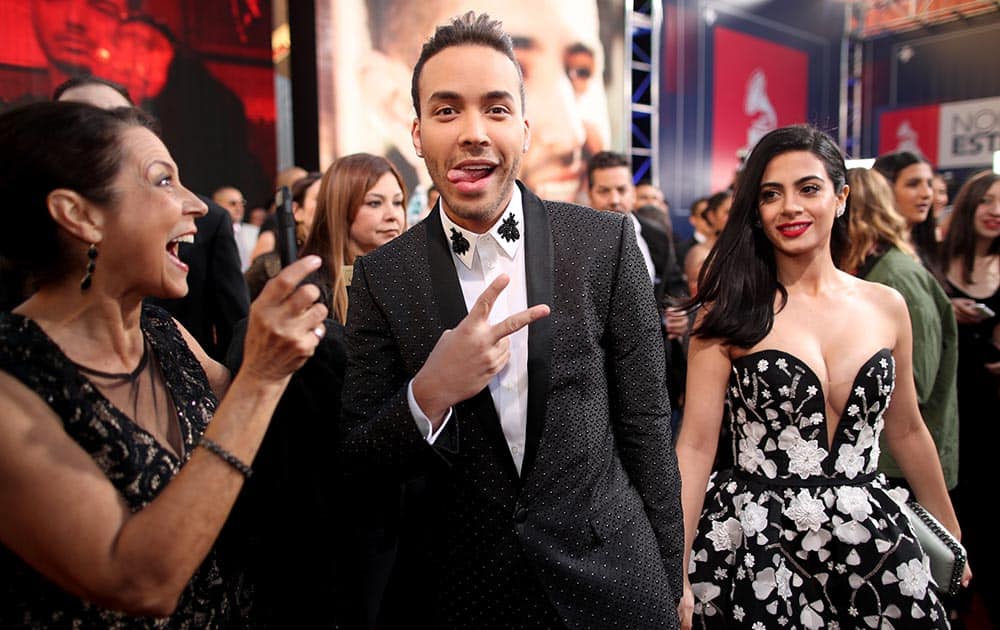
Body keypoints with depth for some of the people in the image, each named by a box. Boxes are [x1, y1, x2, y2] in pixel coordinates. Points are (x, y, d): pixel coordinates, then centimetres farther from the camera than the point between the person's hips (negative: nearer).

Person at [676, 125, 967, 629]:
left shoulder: (886, 307, 2)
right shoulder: (731, 311, -9)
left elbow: (906, 431, 14)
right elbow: (696, 444, -12)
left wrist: (951, 536, 22)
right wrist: (676, 576, -14)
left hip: (872, 539, 4)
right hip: (756, 548, -3)